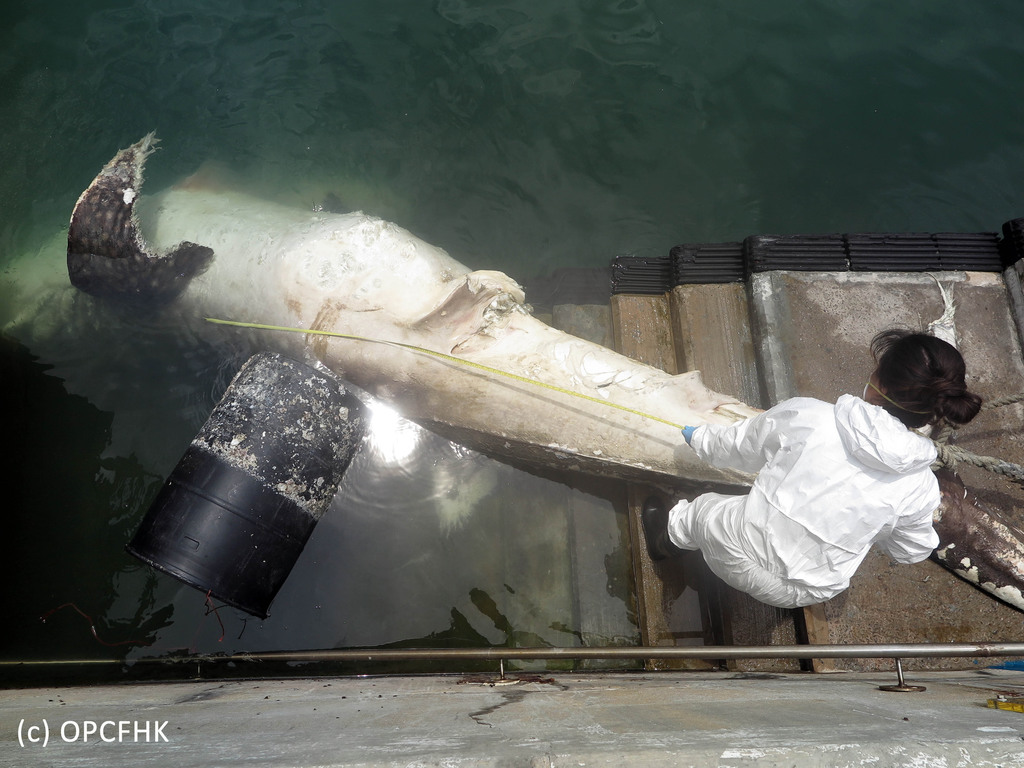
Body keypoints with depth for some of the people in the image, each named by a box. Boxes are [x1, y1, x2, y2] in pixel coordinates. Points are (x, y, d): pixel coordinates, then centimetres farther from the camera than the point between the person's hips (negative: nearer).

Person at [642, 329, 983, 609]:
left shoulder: (803, 415, -21)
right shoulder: (921, 487, -15)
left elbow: (735, 449, -2)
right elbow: (910, 552, 5)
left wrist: (700, 437, 21)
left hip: (739, 557, -2)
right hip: (807, 593, 2)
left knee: (703, 508, 31)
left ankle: (669, 533, 60)